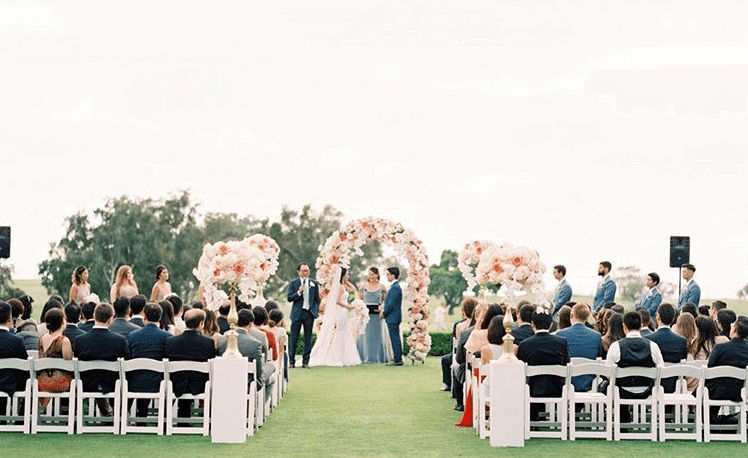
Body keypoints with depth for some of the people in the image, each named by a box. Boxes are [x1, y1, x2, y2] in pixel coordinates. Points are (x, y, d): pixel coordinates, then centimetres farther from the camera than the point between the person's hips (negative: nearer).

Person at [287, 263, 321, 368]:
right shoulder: (293, 283, 4)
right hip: (297, 313, -2)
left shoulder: (314, 283, 9)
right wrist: (299, 292, -16)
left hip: (309, 313, 2)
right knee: (294, 338, -1)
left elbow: (317, 299, 13)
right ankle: (291, 361, 4)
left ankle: (305, 361, 8)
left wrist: (316, 312, 4)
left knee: (308, 339, 3)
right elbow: (289, 298, -2)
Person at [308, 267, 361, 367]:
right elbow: (338, 301, -20)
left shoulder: (343, 286, 14)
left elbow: (353, 289, 19)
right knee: (338, 336, -6)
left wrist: (346, 281, 14)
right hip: (340, 313, -10)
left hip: (341, 314, 10)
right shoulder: (340, 287, -14)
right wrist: (348, 306, -11)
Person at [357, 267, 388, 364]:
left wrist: (381, 306, -12)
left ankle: (378, 357, 9)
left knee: (377, 335, 3)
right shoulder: (364, 287, 7)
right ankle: (366, 357, 8)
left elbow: (385, 300, 7)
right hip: (366, 313, 1)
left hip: (377, 313, -1)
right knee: (365, 335, 1)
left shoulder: (382, 287, 4)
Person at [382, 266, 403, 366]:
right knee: (395, 339, 12)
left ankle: (397, 360, -4)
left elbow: (391, 304, -20)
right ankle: (397, 359, 16)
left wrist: (384, 314, -10)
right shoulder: (395, 286, 15)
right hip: (393, 318, 10)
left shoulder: (395, 287, -17)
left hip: (393, 318, -10)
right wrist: (384, 312, 13)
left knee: (395, 339, -7)